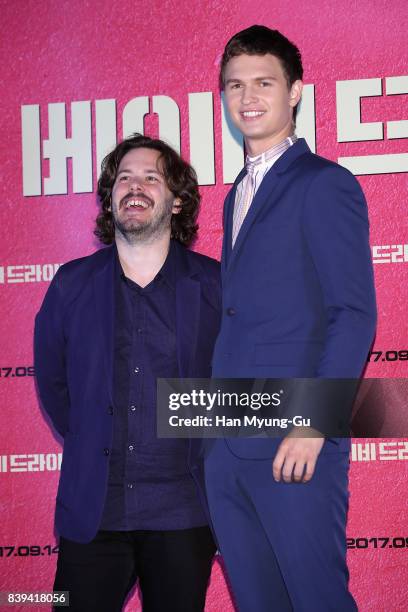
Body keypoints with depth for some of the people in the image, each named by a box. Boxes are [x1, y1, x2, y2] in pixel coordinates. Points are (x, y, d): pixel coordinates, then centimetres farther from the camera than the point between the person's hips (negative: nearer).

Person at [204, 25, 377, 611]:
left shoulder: (325, 185, -5)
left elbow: (354, 314, -12)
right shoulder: (238, 195, 19)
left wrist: (313, 426, -19)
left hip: (294, 445, -7)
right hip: (227, 447, 7)